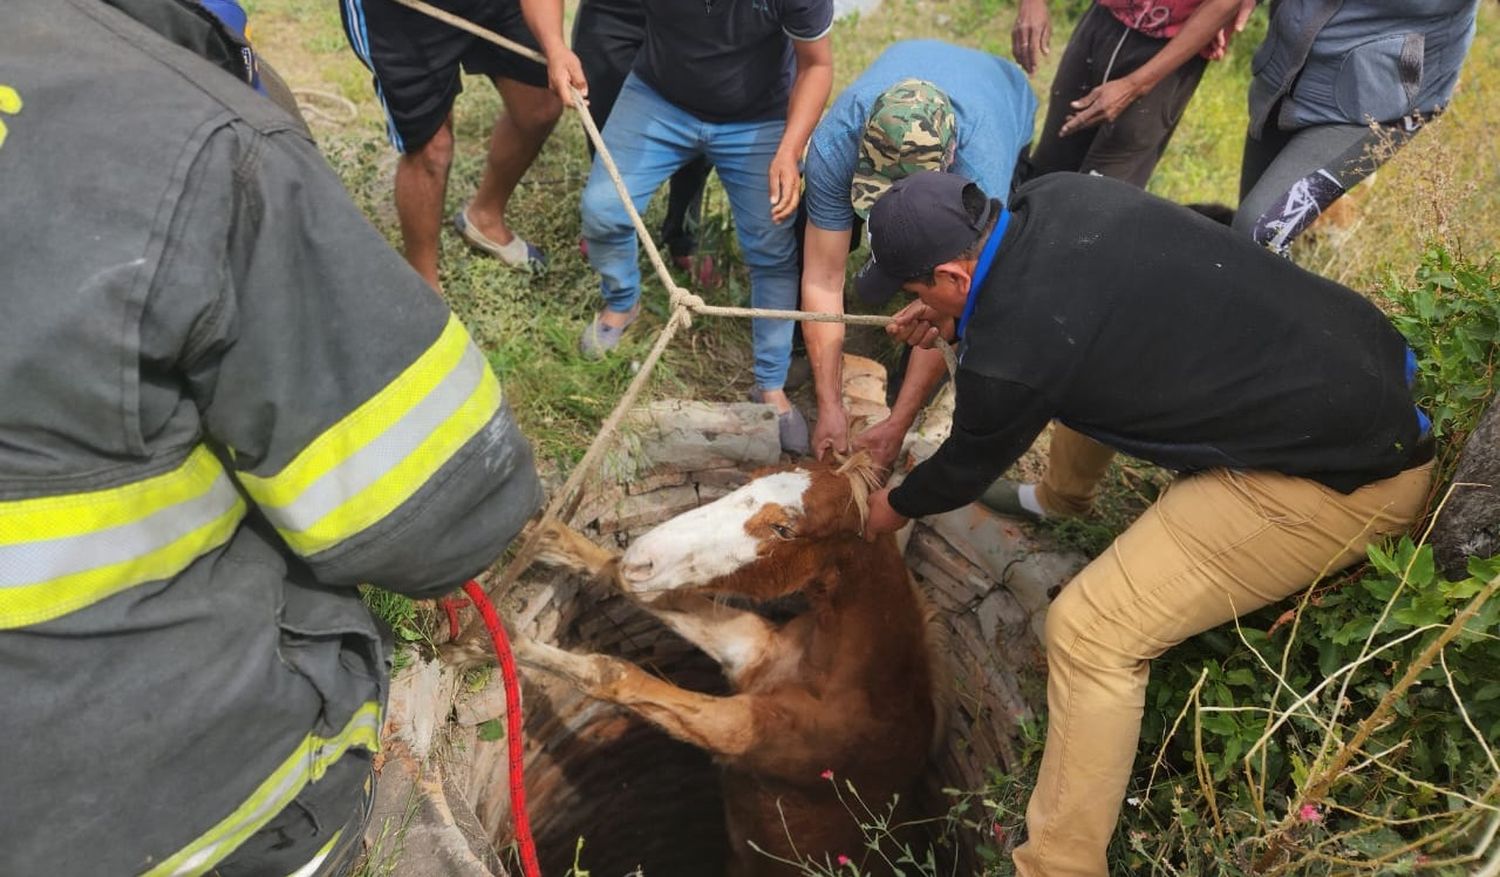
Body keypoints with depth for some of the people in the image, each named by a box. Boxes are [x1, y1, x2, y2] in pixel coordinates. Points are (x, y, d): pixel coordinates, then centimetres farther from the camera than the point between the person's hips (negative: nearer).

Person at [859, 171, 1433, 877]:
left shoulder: (1008, 358, -24)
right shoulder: (1056, 195, -4)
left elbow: (964, 471, -1)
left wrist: (896, 507, 19)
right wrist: (960, 319, 14)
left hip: (1347, 472, -9)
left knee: (1090, 629, -13)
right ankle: (1062, 492, 49)